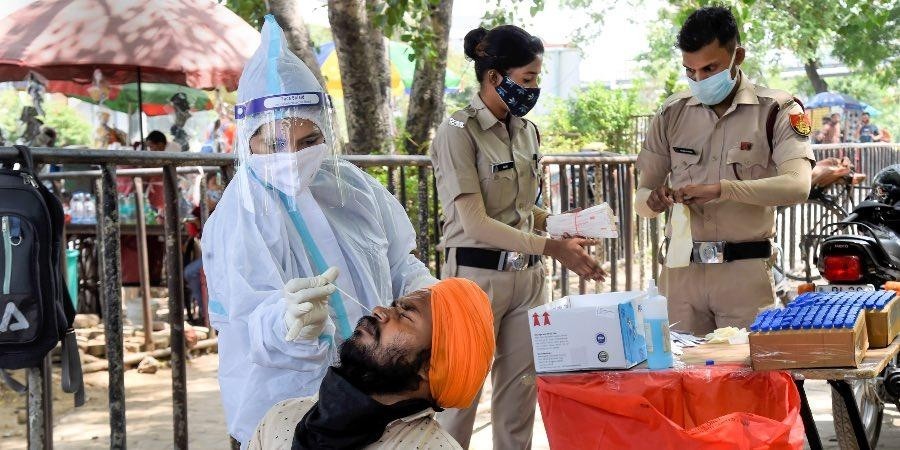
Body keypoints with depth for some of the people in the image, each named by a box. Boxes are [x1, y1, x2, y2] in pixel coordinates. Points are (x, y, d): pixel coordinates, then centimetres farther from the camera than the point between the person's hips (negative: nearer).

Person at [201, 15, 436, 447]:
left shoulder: (351, 186, -3)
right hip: (288, 407, -5)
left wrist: (417, 284, -11)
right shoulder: (239, 218, -19)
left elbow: (398, 261, 10)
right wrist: (286, 323, -48)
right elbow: (252, 325, -27)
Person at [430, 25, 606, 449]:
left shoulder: (526, 131, 8)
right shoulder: (458, 132, -13)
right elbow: (475, 224, -19)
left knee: (521, 393, 10)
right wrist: (553, 248, -22)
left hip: (527, 276, 6)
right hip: (478, 276, -6)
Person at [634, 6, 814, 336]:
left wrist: (720, 189, -27)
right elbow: (641, 196, 12)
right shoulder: (672, 114, 10)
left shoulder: (776, 110, -1)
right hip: (681, 270, 3)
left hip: (746, 271, -3)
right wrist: (654, 200, -12)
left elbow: (797, 186, -16)